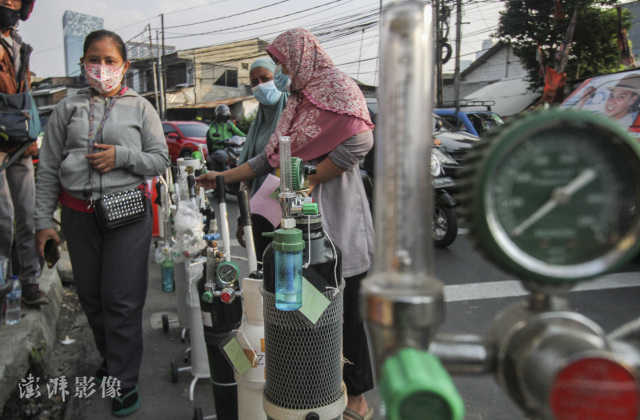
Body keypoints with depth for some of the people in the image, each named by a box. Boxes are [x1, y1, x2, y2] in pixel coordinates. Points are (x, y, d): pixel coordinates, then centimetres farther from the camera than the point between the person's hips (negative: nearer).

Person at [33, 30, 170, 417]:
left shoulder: (140, 107, 3)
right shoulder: (68, 108, 8)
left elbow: (160, 160, 3)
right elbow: (49, 167, 8)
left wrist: (122, 156, -14)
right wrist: (44, 219, 3)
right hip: (79, 213, 3)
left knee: (121, 299, -2)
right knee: (90, 296, 12)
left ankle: (124, 381, 11)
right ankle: (111, 358, 33)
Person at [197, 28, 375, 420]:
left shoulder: (337, 86, -5)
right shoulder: (299, 100, 21)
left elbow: (360, 140, -23)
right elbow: (271, 158, 21)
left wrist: (309, 179, -16)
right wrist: (223, 177, 19)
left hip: (336, 217, -8)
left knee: (343, 312, 0)